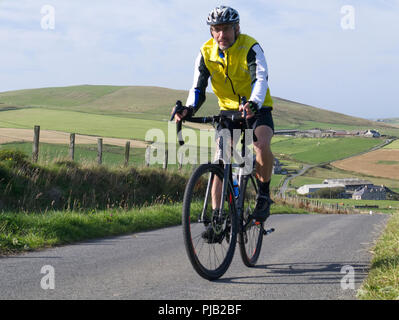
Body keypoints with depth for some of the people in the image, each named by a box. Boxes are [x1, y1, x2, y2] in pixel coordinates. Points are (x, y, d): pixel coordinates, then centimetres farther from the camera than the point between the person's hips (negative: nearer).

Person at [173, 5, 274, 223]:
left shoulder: (250, 47, -20)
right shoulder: (206, 52, -8)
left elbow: (261, 79, -33)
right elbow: (198, 87, -11)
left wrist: (253, 104, -53)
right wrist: (189, 109, -32)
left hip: (257, 110, -3)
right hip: (228, 110, 4)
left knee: (262, 146, -30)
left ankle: (263, 195, -10)